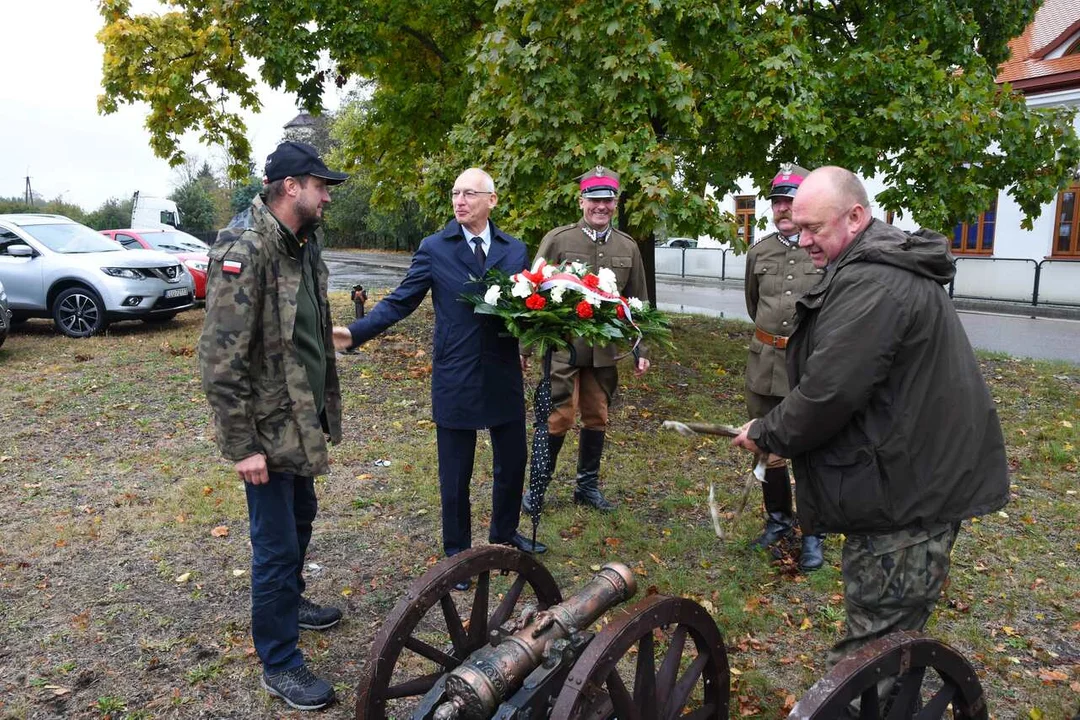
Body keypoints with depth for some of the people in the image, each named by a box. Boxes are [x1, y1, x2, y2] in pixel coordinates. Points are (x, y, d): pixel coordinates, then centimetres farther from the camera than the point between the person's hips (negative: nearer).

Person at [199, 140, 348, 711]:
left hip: (302, 419, 9)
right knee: (276, 543, 2)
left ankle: (289, 601, 48)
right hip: (267, 428, -9)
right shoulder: (245, 248, -21)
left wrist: (326, 409, 17)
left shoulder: (304, 244, 8)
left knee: (300, 518, 25)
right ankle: (279, 663, 20)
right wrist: (241, 445, -21)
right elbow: (220, 358, -23)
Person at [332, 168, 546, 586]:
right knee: (455, 473, 9)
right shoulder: (434, 249, -3)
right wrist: (355, 332, -16)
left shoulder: (515, 250, 5)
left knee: (512, 462, 17)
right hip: (456, 379, -3)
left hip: (504, 376, 3)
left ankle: (504, 533, 42)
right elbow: (399, 302, -4)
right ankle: (457, 551, 30)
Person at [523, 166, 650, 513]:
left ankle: (588, 486, 28)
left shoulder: (628, 247, 6)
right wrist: (525, 347, -4)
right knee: (559, 418, -3)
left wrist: (640, 350, 9)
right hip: (563, 349, -4)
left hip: (606, 352, 4)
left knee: (597, 418, 12)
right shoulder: (557, 239, -5)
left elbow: (638, 303, 12)